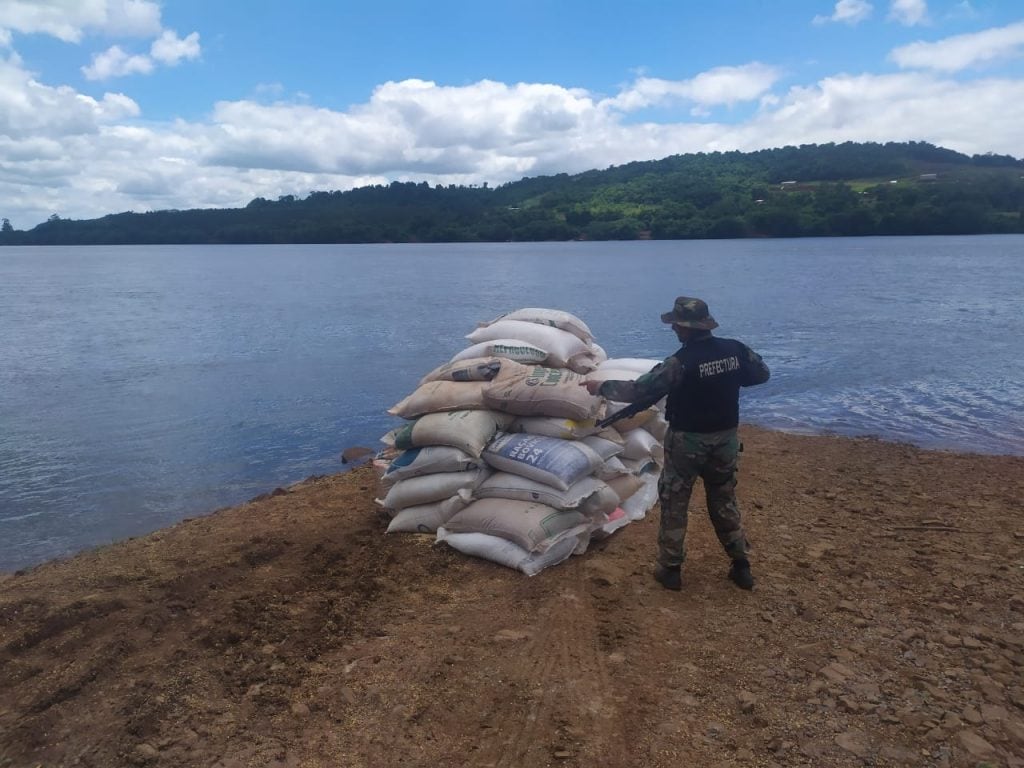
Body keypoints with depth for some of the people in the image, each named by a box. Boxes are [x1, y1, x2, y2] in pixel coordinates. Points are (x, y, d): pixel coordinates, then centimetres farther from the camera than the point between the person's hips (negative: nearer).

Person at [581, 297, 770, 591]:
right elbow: (762, 373, 12)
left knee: (674, 505, 9)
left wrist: (601, 387, -8)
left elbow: (639, 390, -20)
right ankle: (741, 566, 27)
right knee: (725, 502, 20)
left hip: (687, 442, -5)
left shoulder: (681, 362, -22)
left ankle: (670, 569, 17)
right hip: (726, 438, 6)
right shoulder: (735, 350, -6)